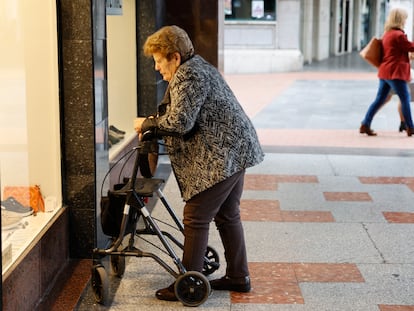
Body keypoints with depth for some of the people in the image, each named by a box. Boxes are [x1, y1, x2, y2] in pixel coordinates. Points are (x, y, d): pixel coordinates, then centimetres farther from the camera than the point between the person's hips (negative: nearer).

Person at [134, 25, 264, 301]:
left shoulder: (187, 76, -15)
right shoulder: (198, 67, 18)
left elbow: (179, 122, -25)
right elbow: (189, 117, 21)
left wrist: (147, 123, -9)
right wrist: (154, 123, 9)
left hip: (221, 157, -11)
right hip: (236, 151, 11)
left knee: (196, 218, -4)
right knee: (228, 215, 17)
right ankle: (239, 277, 26)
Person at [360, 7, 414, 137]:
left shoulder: (387, 34, 15)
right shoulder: (398, 35, -15)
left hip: (385, 72, 9)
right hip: (395, 73, -9)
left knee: (379, 99, 9)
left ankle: (365, 125, 6)